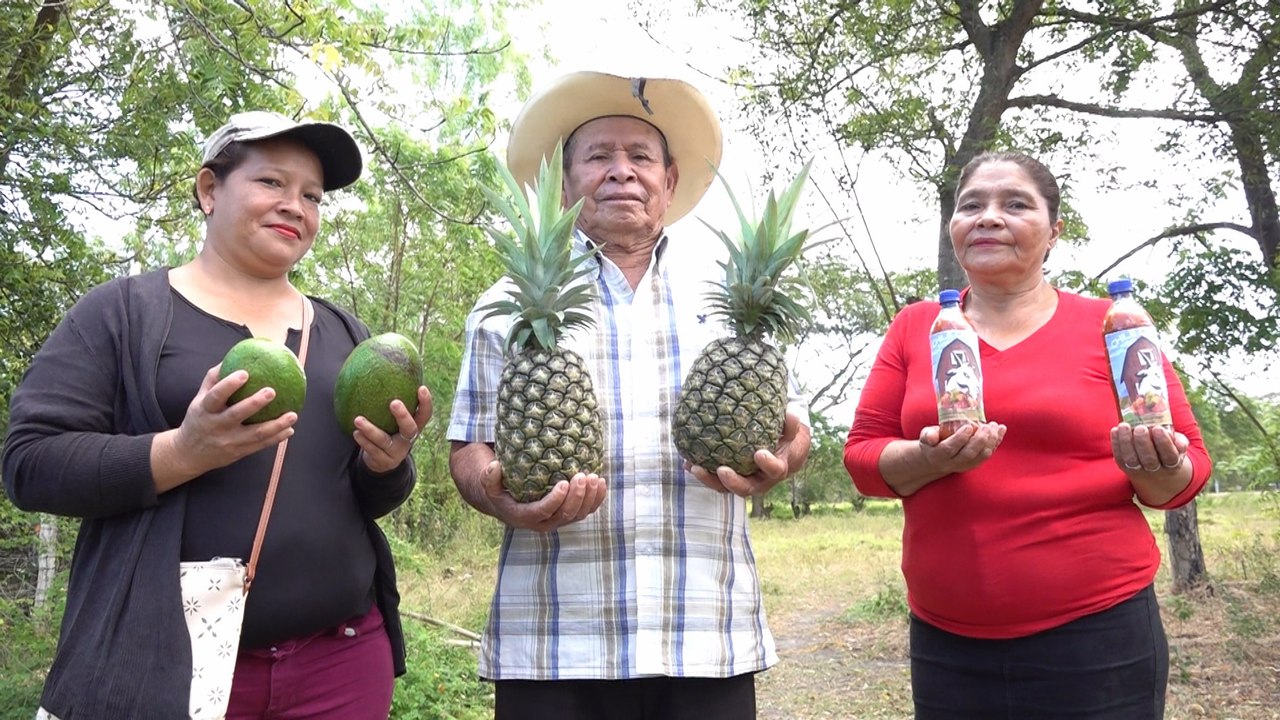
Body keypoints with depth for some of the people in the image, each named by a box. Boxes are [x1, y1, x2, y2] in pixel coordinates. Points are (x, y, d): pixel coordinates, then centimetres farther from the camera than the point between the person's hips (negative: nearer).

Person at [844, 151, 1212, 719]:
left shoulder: (1108, 326, 0)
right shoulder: (914, 328, 5)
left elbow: (1188, 469, 3)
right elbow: (862, 456, 2)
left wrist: (1159, 468, -19)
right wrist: (931, 460, -18)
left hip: (1097, 634, -1)